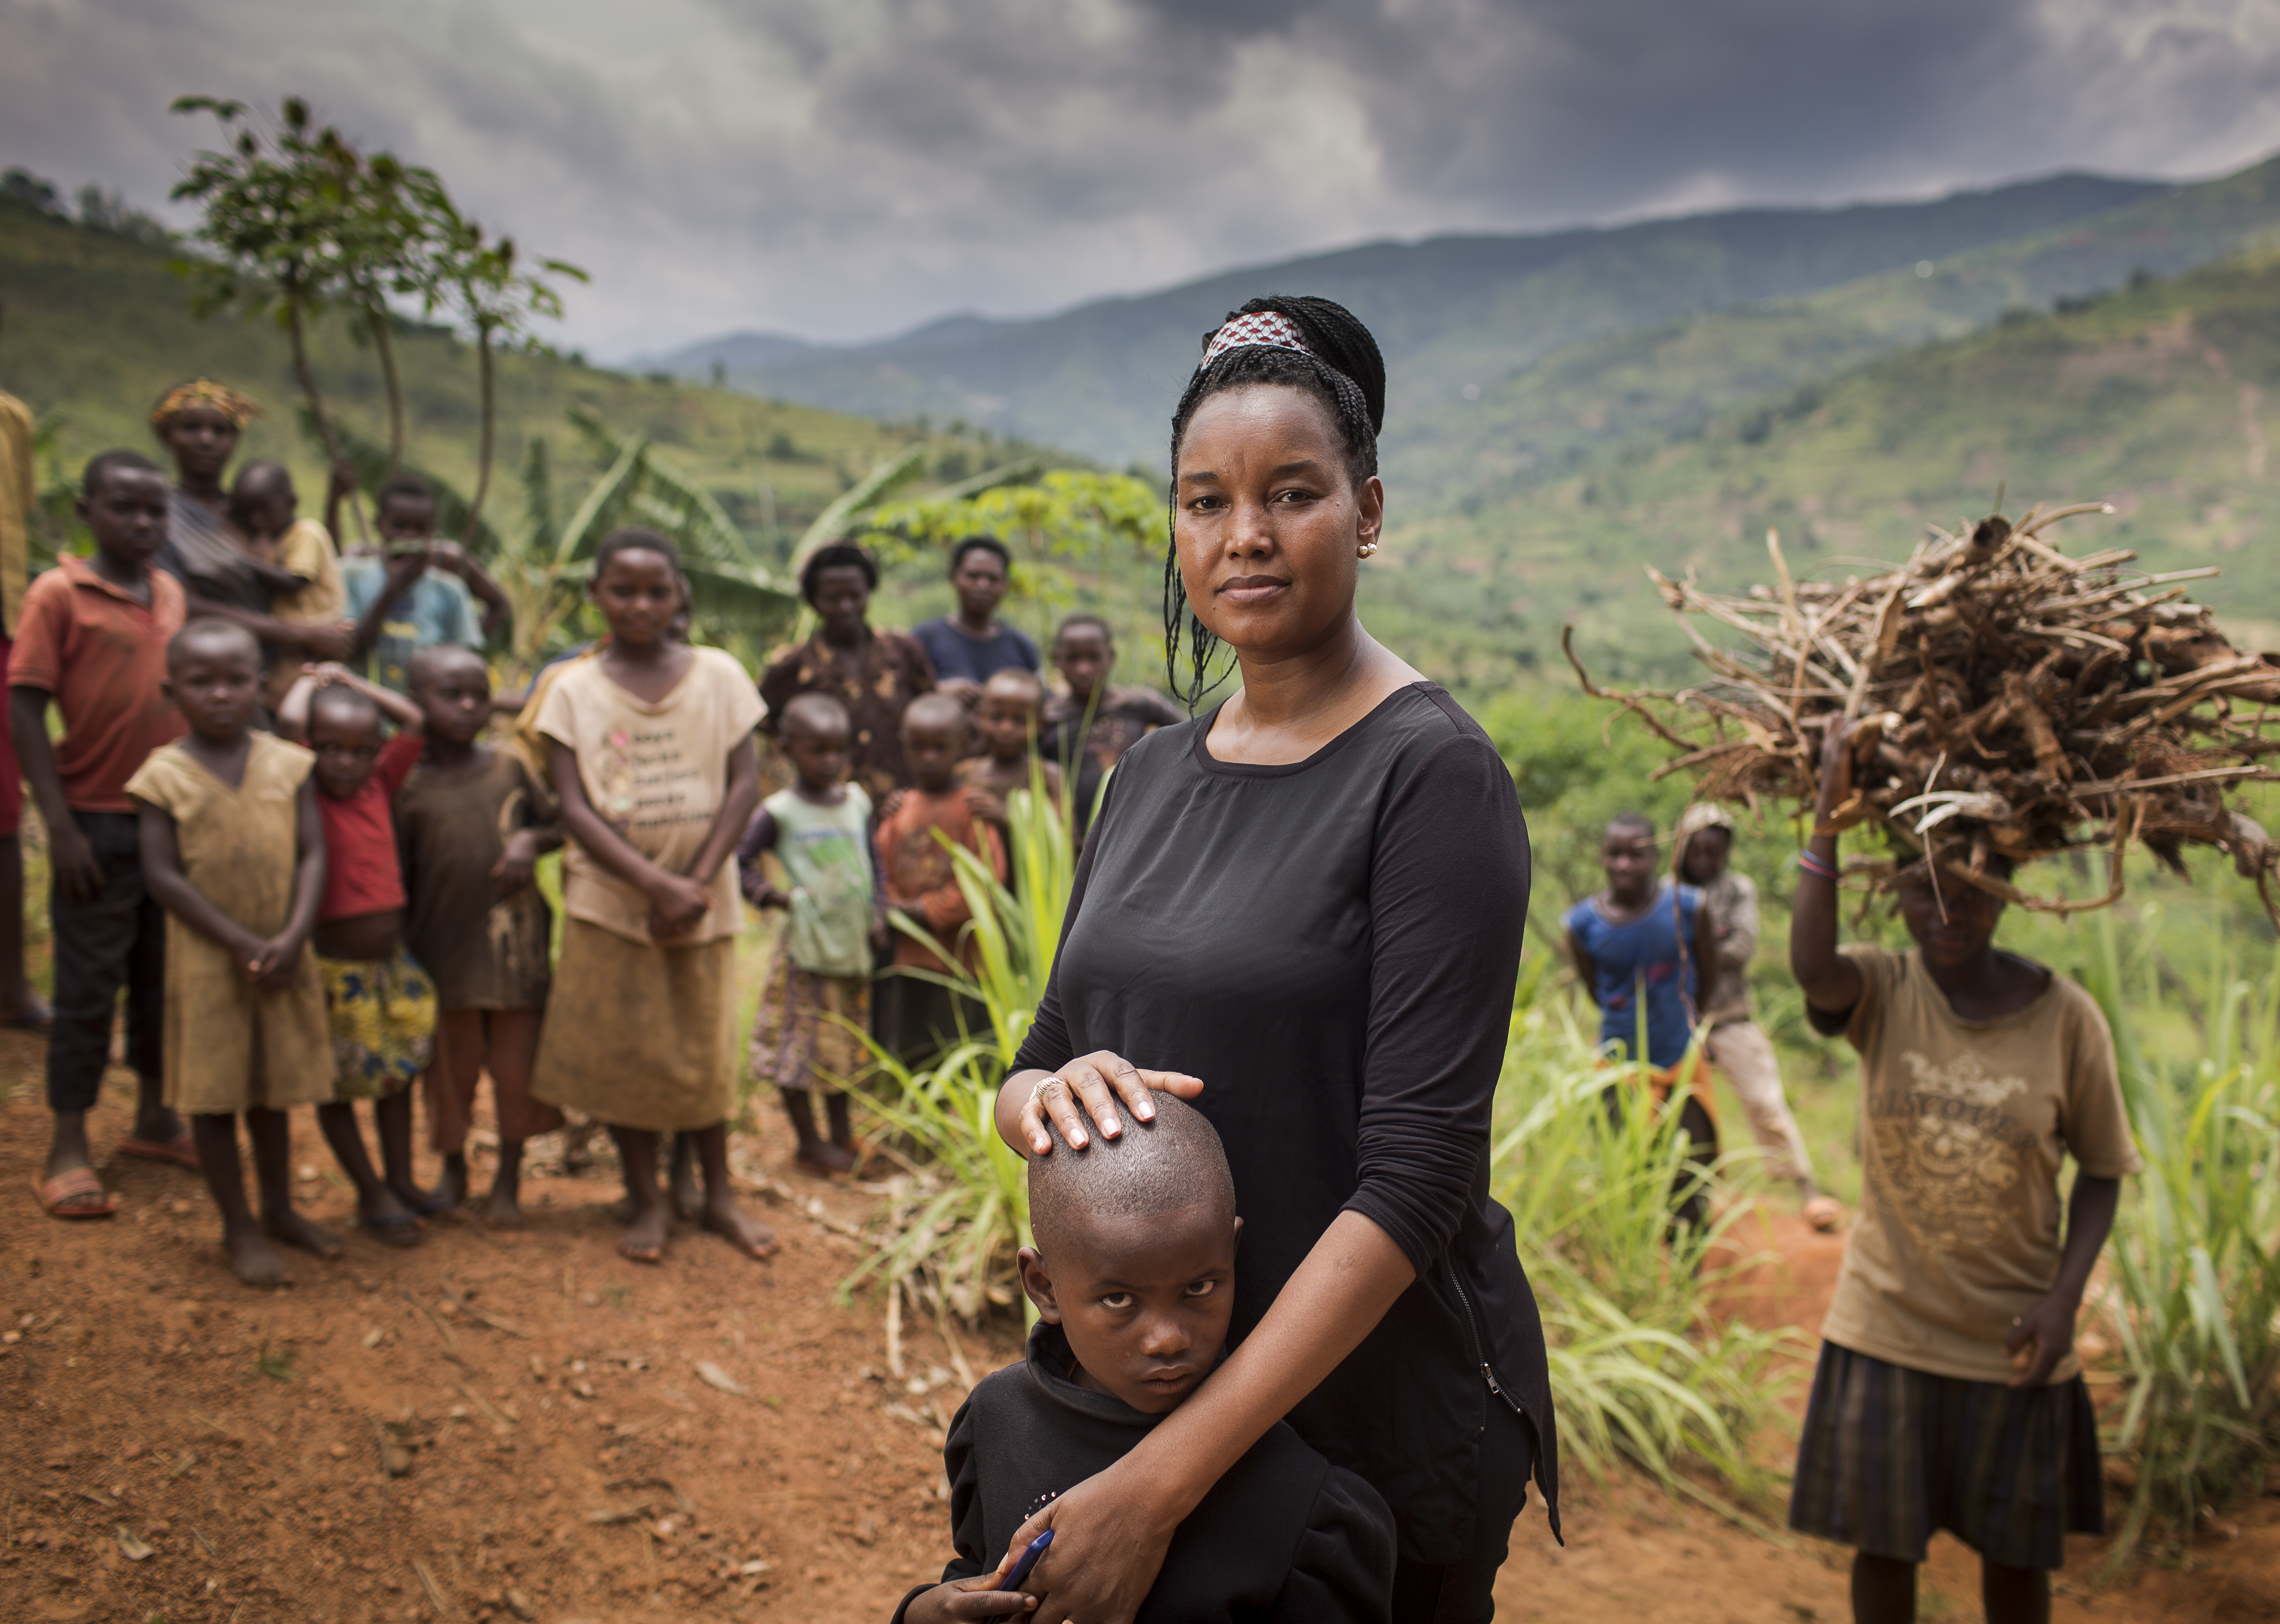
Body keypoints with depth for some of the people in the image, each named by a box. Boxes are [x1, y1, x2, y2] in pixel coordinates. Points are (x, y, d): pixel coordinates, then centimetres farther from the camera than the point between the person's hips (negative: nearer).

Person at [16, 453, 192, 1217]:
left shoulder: (172, 594, 7)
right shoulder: (58, 594, -9)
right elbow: (25, 710, -11)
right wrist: (60, 827, -16)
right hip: (99, 823, -5)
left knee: (166, 977, 14)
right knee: (89, 986, 1)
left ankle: (154, 1119, 28)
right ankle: (68, 1151, 11)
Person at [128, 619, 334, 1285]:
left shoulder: (289, 764, -1)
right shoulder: (164, 775, -8)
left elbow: (312, 855, -3)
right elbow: (163, 876, -12)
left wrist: (292, 938, -16)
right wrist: (242, 944, -18)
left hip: (285, 955, 3)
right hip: (206, 962, -3)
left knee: (273, 1088, 15)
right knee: (214, 1093, 6)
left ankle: (280, 1209, 31)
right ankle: (240, 1228, 18)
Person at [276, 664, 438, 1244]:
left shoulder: (377, 785, 2)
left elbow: (412, 722, 7)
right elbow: (289, 722, -25)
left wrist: (347, 679, 8)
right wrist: (312, 679, -7)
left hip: (392, 962, 6)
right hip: (335, 971, -6)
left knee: (398, 1072, 16)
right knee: (338, 1083, 7)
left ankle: (401, 1181, 31)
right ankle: (371, 1195, 20)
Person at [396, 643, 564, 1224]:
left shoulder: (510, 767, 1)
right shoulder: (411, 786, -1)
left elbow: (559, 824, 9)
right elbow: (401, 876, 3)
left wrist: (531, 840, -11)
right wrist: (401, 945, -1)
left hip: (514, 944, 1)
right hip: (445, 950, 0)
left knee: (516, 1065, 6)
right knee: (450, 1067, 10)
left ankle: (509, 1179, 22)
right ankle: (453, 1171, 31)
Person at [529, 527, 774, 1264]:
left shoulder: (717, 673, 0)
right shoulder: (574, 690, -1)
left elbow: (744, 782, -4)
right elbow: (575, 808, -7)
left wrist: (697, 882, -14)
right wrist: (655, 884, -18)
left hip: (703, 898, 0)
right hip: (609, 900, 0)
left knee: (704, 1049, 10)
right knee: (623, 1051, 7)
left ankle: (719, 1193, 26)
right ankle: (647, 1201, 23)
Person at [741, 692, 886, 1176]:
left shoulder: (857, 803, 7)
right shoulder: (779, 813, -9)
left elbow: (874, 865, 13)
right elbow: (736, 863, -8)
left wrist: (878, 916, 3)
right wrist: (776, 896, -14)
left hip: (853, 945, 5)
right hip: (806, 947, -5)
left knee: (846, 1042, 16)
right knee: (801, 1046, 2)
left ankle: (843, 1133, 31)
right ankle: (809, 1144, 15)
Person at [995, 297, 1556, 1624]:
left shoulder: (1431, 771, -16)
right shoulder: (1154, 773, 4)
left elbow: (1417, 1173, -22)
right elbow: (1031, 1070, 8)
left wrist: (1161, 1483, -25)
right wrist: (1051, 1093, -17)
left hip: (1375, 1414, -5)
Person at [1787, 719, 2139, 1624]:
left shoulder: (2067, 1019, -10)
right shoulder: (1882, 993, -10)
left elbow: (2102, 1170, 0)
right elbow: (1810, 967, -34)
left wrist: (2065, 1297, -11)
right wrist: (1829, 815, -36)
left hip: (2010, 1341, 0)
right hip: (1886, 1329, 0)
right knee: (1882, 1546, 12)